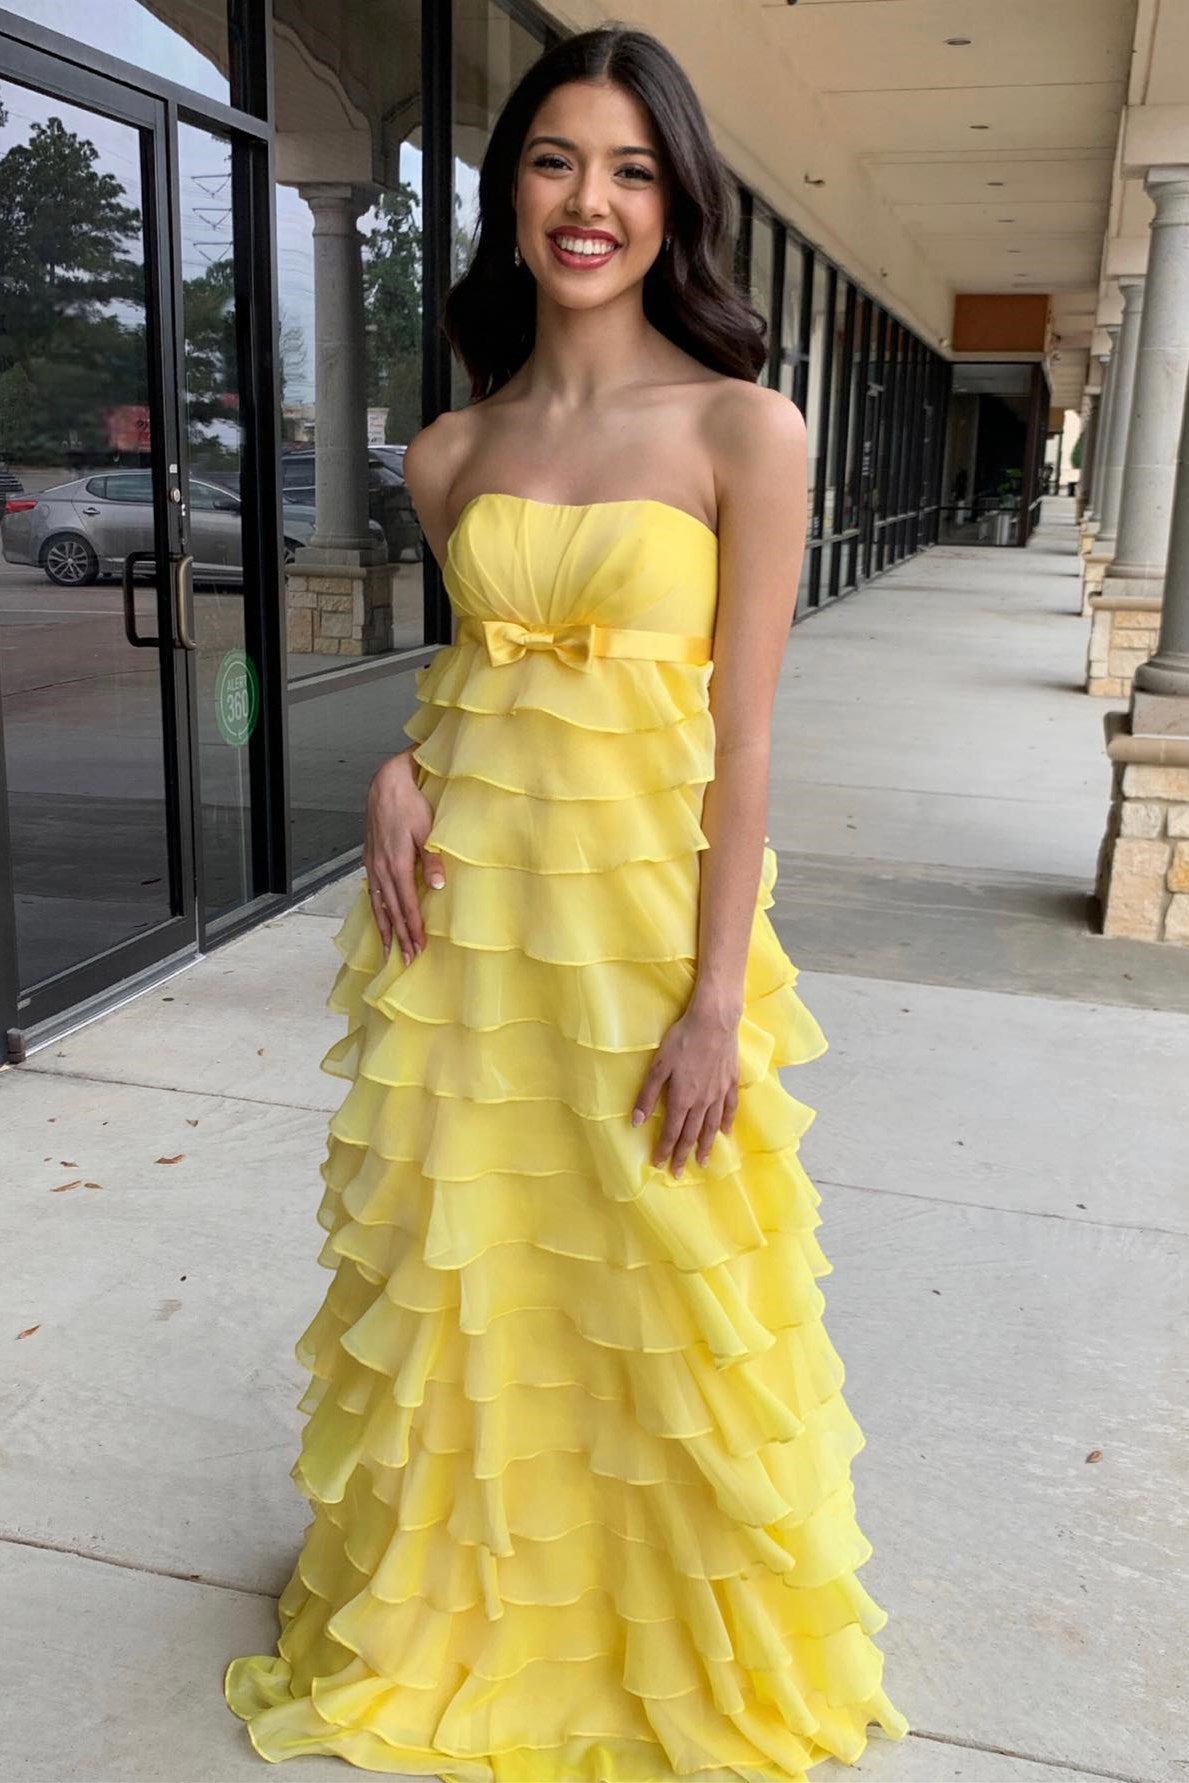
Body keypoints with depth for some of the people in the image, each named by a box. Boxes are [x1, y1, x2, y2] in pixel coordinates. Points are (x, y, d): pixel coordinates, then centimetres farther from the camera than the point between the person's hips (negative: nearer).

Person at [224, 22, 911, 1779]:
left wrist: (718, 996, -13)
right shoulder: (451, 449, 5)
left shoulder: (742, 429, -7)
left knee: (661, 1303, 10)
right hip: (460, 902, 4)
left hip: (642, 909, -3)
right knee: (454, 1273, 15)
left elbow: (744, 739, -9)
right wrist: (401, 766, -2)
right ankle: (449, 1606, 42)